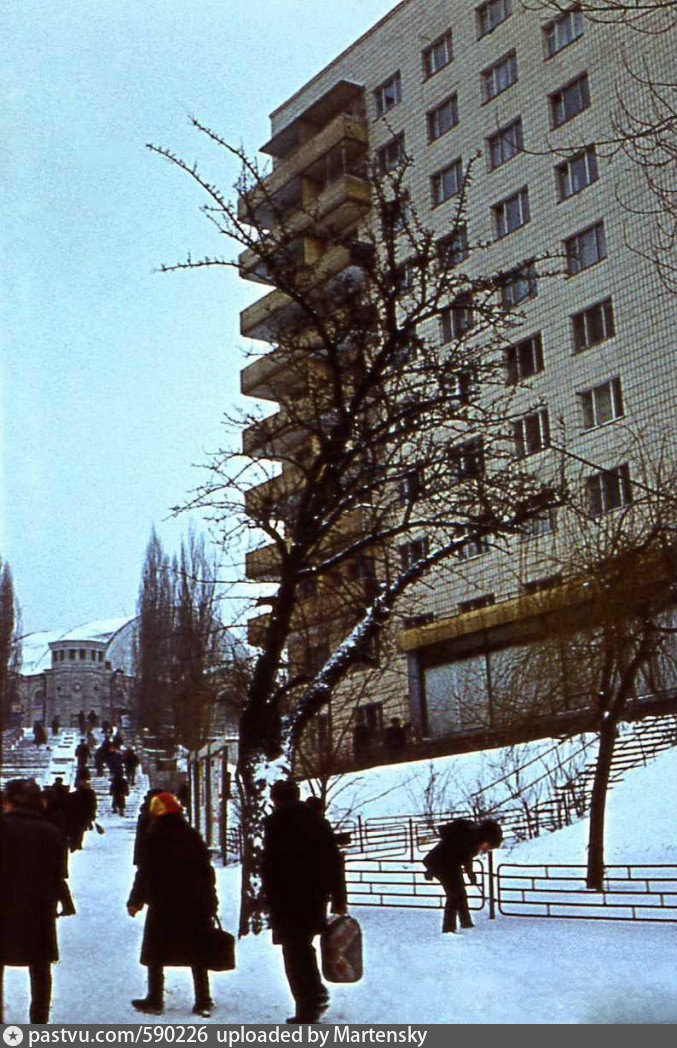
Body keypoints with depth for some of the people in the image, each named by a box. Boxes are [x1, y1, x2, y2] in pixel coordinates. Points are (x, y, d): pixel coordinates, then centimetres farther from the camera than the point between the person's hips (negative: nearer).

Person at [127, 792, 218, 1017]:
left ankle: (155, 1000, 12)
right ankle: (203, 1002, 10)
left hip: (163, 905, -4)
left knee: (156, 955, 10)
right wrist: (211, 904, 13)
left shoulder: (152, 838, -8)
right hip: (195, 906, 4)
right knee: (197, 955, 9)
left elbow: (144, 873, -9)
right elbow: (207, 870, 7)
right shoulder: (192, 836, 5)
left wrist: (135, 901, 0)